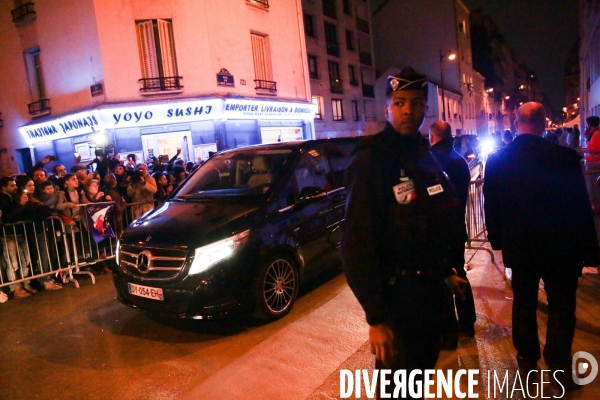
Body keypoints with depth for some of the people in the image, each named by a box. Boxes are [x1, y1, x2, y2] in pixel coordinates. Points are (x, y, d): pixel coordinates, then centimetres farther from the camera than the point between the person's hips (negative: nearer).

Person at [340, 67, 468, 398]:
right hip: (397, 295, -7)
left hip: (429, 287, 8)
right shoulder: (370, 162, -19)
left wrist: (445, 271, 16)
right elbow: (357, 245, -24)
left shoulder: (425, 157, 7)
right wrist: (376, 316, -25)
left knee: (424, 365, 24)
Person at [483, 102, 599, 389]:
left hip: (519, 246, 3)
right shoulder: (566, 157, -16)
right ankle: (559, 367, 20)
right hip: (561, 247, -2)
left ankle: (527, 358, 32)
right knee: (561, 307, 13)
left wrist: (497, 240, 13)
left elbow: (491, 206, 1)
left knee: (523, 302, 18)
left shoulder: (496, 160, -8)